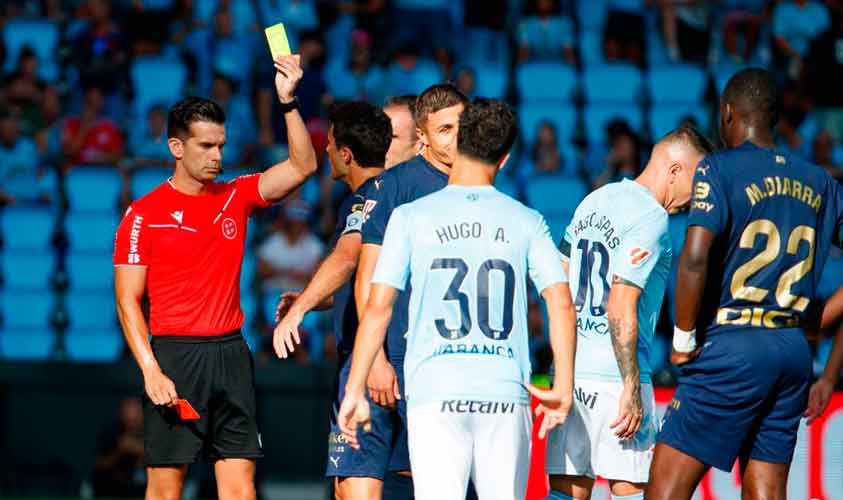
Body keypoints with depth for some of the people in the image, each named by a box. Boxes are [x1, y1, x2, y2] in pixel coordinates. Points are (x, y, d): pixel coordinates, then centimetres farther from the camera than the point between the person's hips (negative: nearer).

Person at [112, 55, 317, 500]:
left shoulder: (235, 197, 10)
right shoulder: (144, 214, -2)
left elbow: (302, 166, 2)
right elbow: (128, 302, -3)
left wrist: (288, 101, -10)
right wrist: (151, 371, -13)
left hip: (230, 354, 4)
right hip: (174, 355, -4)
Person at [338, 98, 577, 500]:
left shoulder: (411, 217, 2)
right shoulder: (526, 222, 6)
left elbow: (377, 308, -2)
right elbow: (561, 305, -1)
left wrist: (354, 391, 3)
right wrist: (564, 387, 5)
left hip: (434, 392, -2)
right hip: (506, 392, 2)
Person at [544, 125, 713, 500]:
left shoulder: (594, 201, 14)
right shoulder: (651, 219, -12)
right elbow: (620, 308, -18)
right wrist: (632, 389, -17)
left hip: (571, 369, 8)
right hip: (614, 376, -8)